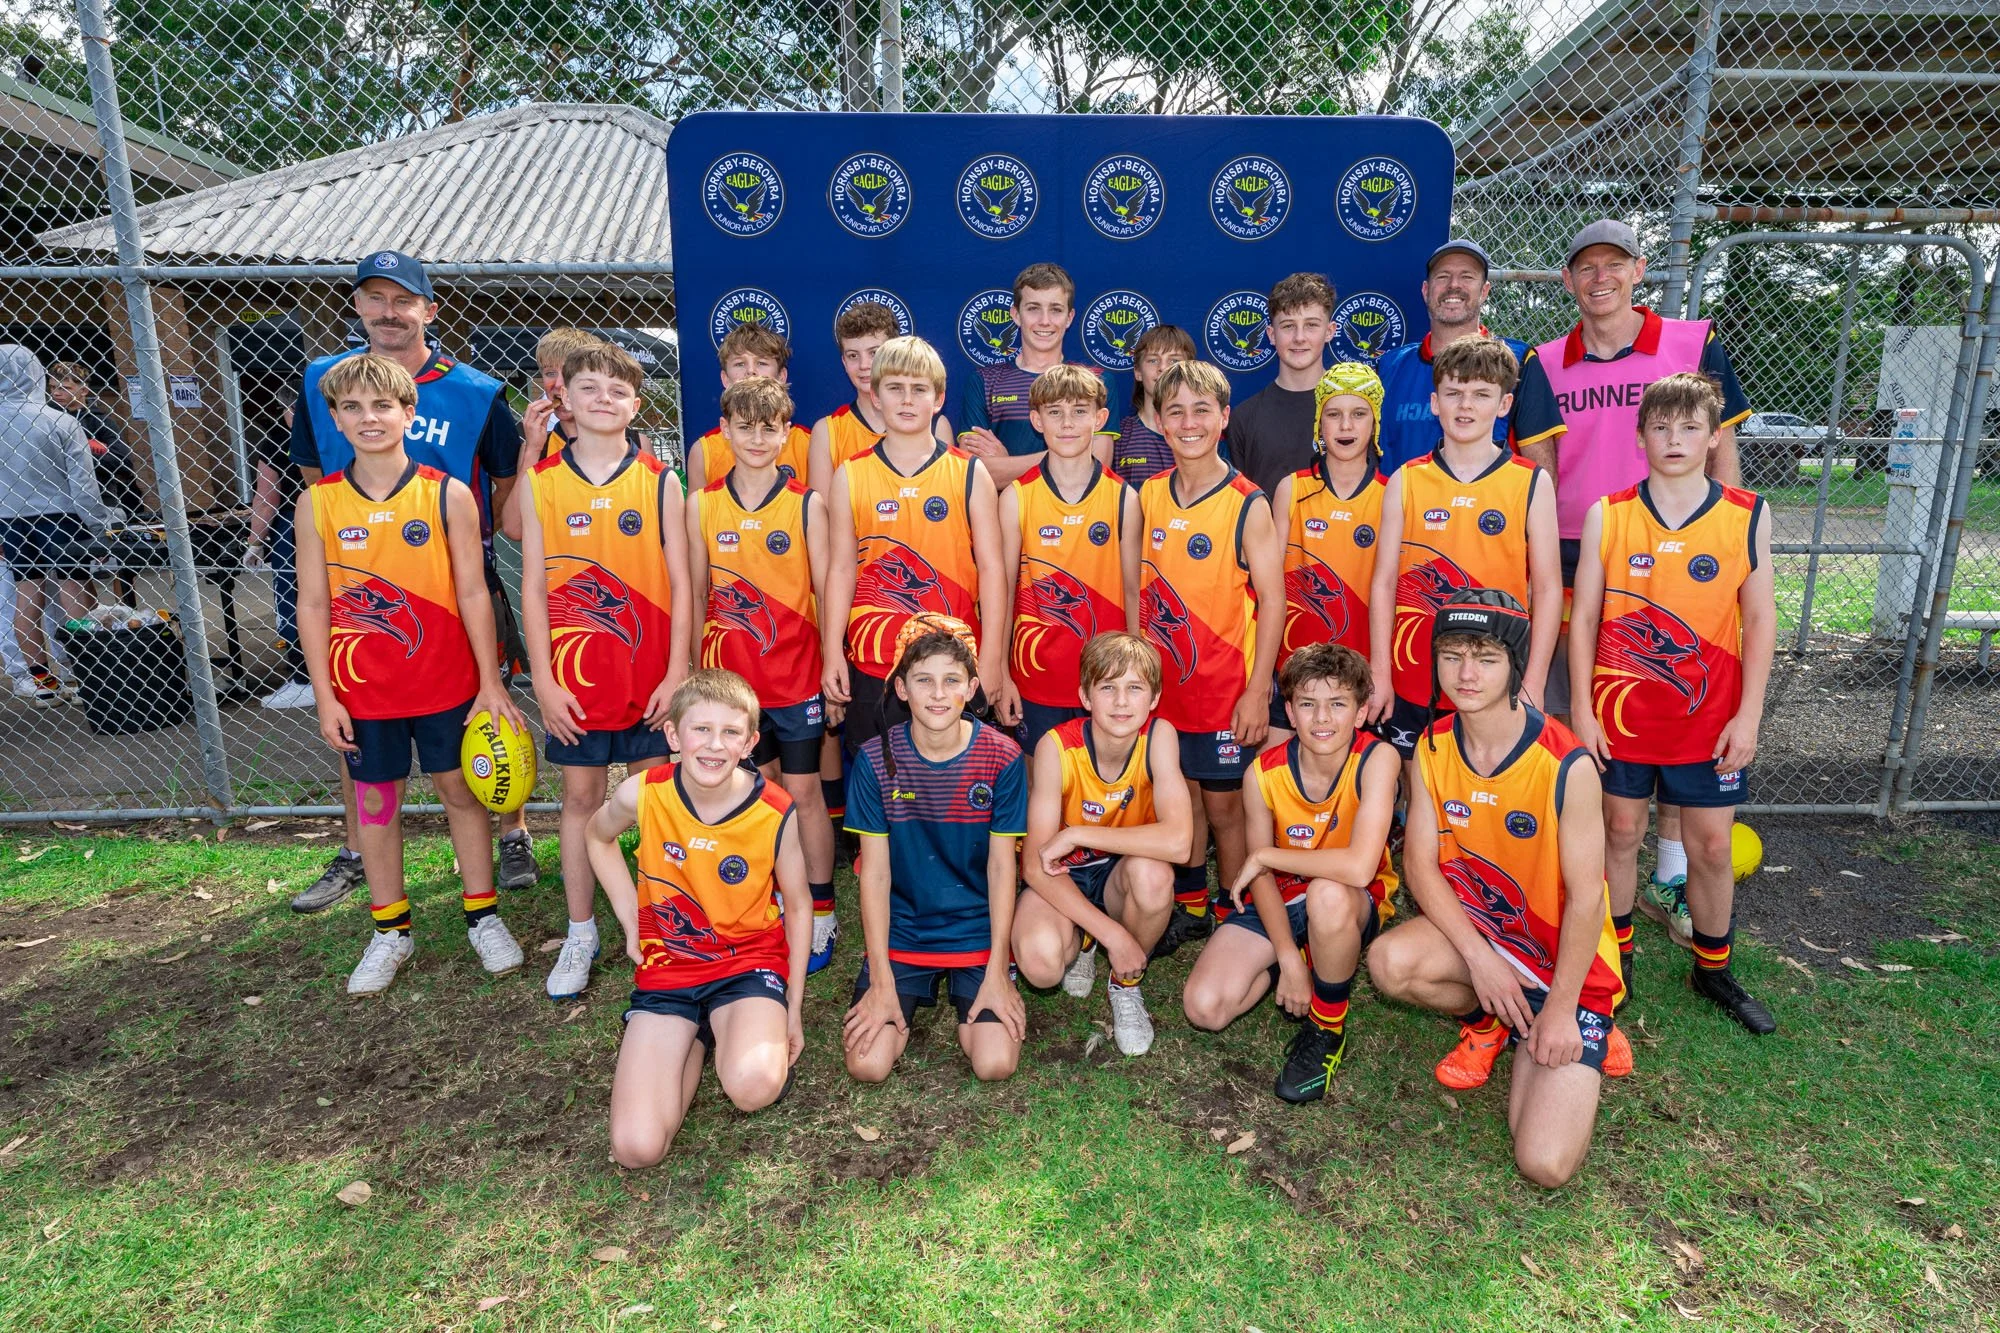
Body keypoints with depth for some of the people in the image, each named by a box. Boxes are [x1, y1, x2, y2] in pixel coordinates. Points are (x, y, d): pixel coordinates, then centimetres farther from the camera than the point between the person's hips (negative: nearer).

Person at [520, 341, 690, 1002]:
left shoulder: (659, 481, 0)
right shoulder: (540, 483, 2)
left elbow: (679, 583, -1)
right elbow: (533, 588, 2)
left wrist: (677, 673, -6)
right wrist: (543, 680, -3)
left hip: (650, 676, 0)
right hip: (574, 679, 1)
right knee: (581, 798, 10)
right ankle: (580, 934, 23)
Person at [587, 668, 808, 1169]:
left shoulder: (775, 813, -16)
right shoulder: (641, 794, -14)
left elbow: (797, 907, -1)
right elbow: (599, 836, 12)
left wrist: (793, 1009, 1)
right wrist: (631, 921, 6)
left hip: (749, 962, -2)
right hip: (666, 966, 2)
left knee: (755, 1086, -33)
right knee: (636, 1148, -12)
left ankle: (739, 1033, 4)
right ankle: (696, 1039, 16)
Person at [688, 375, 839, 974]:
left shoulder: (807, 503, -4)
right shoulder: (703, 506, 2)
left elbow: (825, 589, -3)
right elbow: (696, 594, 6)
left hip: (796, 676, -2)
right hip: (730, 676, 2)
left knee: (802, 791, 6)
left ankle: (820, 912, 19)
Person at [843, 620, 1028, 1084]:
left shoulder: (1002, 757, -11)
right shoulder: (876, 760, -11)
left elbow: (1002, 867, -6)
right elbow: (874, 873, -8)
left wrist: (997, 973, -8)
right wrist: (881, 982, -10)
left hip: (977, 935, 0)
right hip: (899, 934, 1)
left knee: (996, 1063, -15)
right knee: (867, 1064, -13)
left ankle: (968, 1001, 19)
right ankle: (914, 996, 19)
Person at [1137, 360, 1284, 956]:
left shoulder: (1247, 504, -11)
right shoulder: (1149, 495, 3)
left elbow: (1272, 599, -11)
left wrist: (1257, 690, -14)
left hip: (1225, 686, -4)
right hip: (1163, 682, 4)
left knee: (1223, 804, 6)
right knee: (1178, 796, 15)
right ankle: (1190, 907, 33)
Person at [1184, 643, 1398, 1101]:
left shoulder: (1376, 759, -25)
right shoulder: (1264, 774, -16)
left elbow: (1359, 867, -37)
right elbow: (1264, 882, -9)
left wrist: (1265, 856, -26)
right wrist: (1289, 960, -19)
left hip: (1352, 907, -3)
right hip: (1279, 902, 3)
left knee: (1326, 894, -40)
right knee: (1204, 1007, -14)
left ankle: (1327, 1029, -12)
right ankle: (1310, 955, 13)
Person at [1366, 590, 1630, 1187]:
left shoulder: (1566, 765, -23)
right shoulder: (1434, 747, -8)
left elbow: (1584, 899, -17)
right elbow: (1420, 862, -6)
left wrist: (1560, 1010, -14)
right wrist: (1479, 957, -16)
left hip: (1563, 958, -4)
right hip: (1474, 929, 4)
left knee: (1545, 1165, -16)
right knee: (1389, 961, -31)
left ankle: (1583, 1037, 16)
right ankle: (1491, 1019, 5)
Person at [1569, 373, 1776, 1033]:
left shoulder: (1746, 516, -3)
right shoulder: (1606, 516, -4)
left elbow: (1760, 619, 0)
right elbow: (1584, 616, -2)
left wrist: (1748, 716, -5)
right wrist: (1582, 711, -5)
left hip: (1710, 720, 1)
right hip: (1621, 713, 0)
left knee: (1712, 847, 10)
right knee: (1621, 833, 12)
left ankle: (1713, 970, 30)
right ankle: (1617, 956, 30)